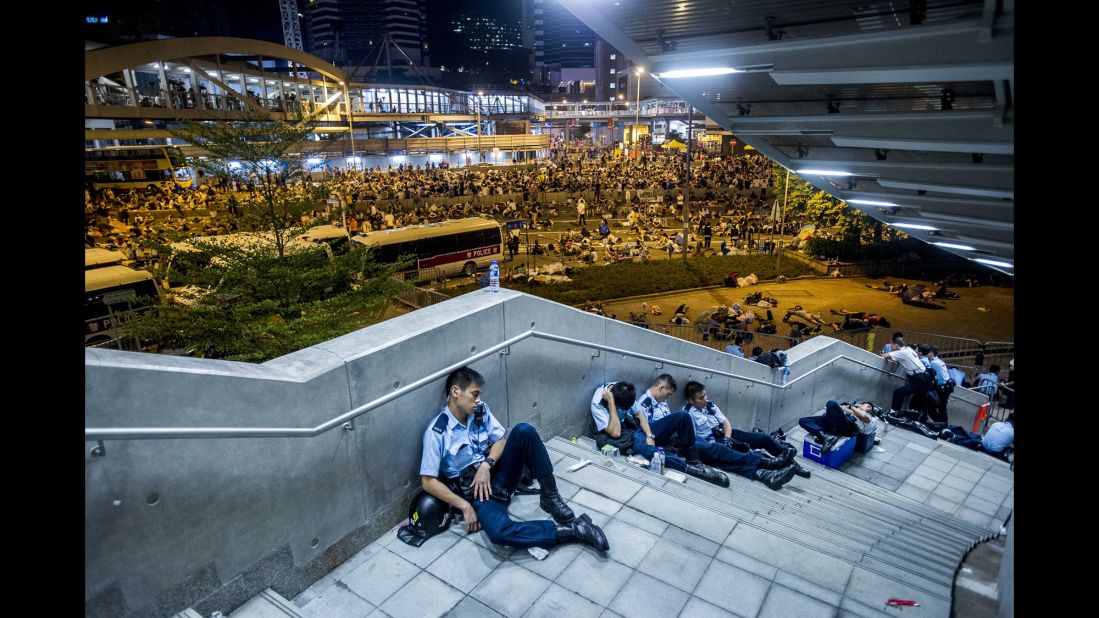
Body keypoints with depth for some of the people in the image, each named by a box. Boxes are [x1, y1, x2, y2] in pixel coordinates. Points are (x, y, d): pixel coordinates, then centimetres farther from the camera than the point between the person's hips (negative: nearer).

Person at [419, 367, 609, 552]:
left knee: (524, 431, -22)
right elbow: (428, 481, -14)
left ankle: (550, 497, -14)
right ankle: (572, 530, -29)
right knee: (499, 532, -36)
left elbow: (500, 440, 5)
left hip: (496, 473, 5)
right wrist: (465, 506, -17)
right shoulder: (436, 433, -15)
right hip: (473, 489, -5)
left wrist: (486, 465, -15)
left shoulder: (480, 410, 0)